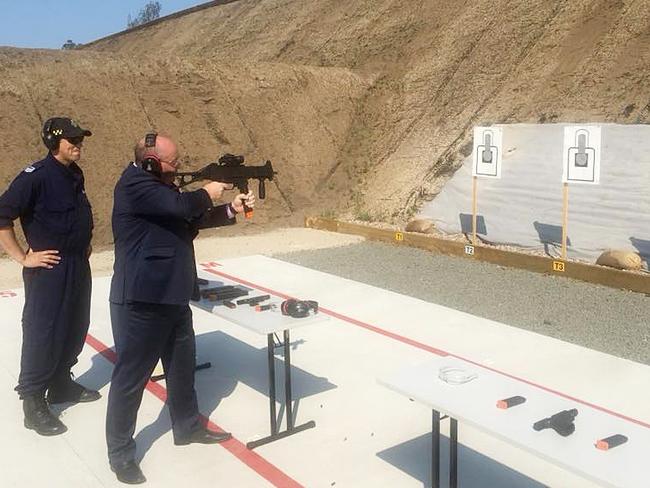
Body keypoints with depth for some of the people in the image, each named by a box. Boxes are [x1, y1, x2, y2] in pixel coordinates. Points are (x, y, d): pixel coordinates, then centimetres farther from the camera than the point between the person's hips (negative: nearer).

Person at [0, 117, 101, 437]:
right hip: (49, 268, -9)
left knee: (75, 328, 17)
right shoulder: (36, 175, -17)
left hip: (78, 265, 9)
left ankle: (62, 384, 35)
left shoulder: (75, 174, 9)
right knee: (43, 334, -2)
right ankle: (33, 403, 11)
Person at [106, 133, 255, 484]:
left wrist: (232, 210, 5)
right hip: (141, 301, -10)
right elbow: (182, 206, -28)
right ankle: (120, 453, 16)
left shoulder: (163, 188, 16)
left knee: (182, 366, 21)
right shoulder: (135, 184, -16)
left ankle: (187, 427, 40)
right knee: (131, 377, 2)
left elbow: (194, 220, 18)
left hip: (172, 297, 10)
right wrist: (206, 193, -8)